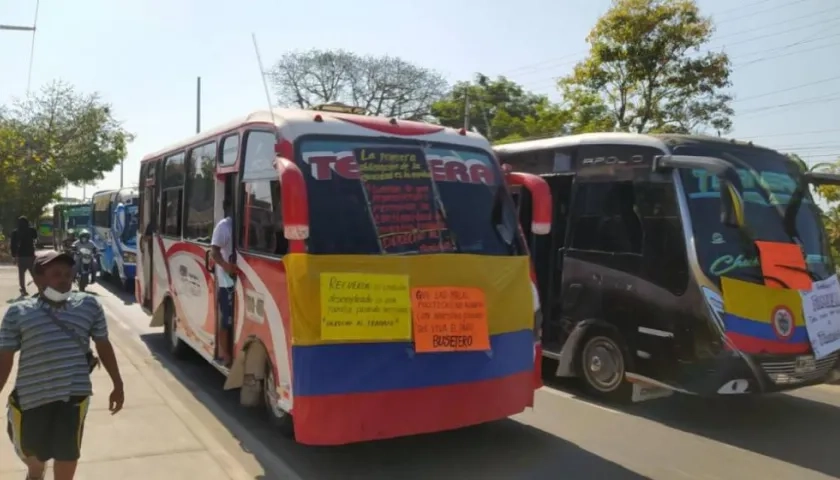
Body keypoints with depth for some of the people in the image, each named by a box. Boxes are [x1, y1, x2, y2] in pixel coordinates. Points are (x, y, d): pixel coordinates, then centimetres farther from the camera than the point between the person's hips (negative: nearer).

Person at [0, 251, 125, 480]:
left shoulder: (89, 305, 3)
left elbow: (104, 346, 10)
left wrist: (118, 385, 12)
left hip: (73, 394, -1)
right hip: (30, 396, 1)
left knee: (67, 456, 5)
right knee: (31, 452, 22)